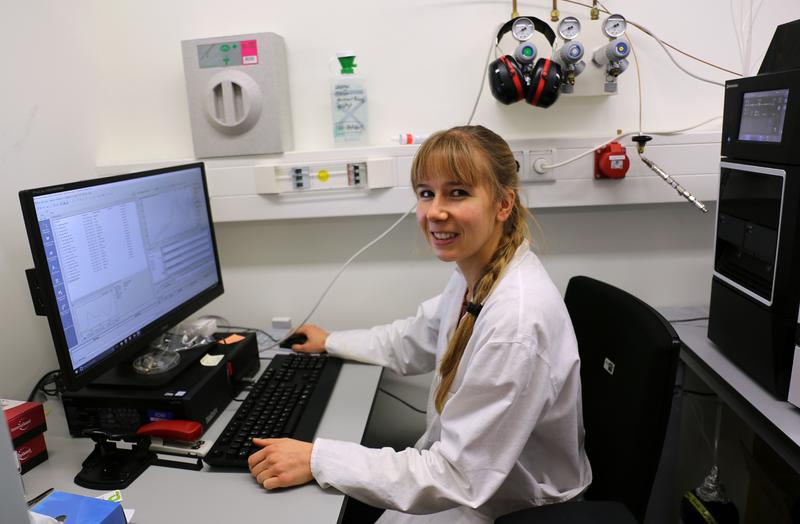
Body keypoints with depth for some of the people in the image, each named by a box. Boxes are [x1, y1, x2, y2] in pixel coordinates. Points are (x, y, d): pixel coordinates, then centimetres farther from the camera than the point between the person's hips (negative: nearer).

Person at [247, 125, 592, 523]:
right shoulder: (476, 272, -8)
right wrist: (331, 342, 19)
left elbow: (461, 477, -27)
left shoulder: (515, 321, -33)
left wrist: (317, 459, -24)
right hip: (468, 472, 6)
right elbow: (415, 340, 12)